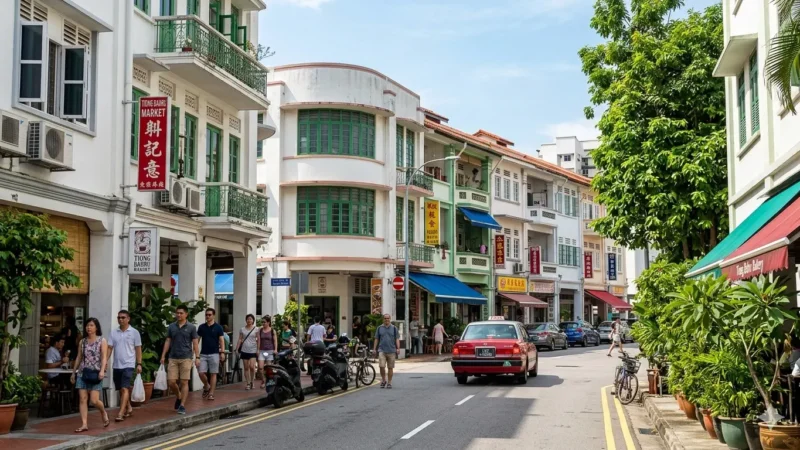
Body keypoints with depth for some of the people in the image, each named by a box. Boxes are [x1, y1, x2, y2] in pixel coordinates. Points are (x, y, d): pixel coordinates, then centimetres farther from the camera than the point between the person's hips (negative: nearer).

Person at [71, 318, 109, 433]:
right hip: (83, 373, 4)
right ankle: (84, 424, -3)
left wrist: (102, 370, -21)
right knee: (83, 399, -3)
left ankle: (104, 413, 22)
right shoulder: (82, 342, 12)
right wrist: (73, 373, 16)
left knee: (94, 400, -8)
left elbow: (104, 357, -8)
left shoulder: (102, 341, 0)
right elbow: (79, 358, 17)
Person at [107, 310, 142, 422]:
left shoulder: (134, 332, -1)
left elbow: (138, 349, 1)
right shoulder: (114, 333, 8)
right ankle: (128, 408, 29)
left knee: (124, 389, -14)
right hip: (116, 366, 5)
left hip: (128, 365, -5)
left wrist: (139, 364, -5)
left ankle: (121, 413, -18)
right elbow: (109, 348, 7)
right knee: (121, 390, 13)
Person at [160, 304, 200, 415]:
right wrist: (163, 356, 5)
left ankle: (182, 406, 2)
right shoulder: (171, 327, 7)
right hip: (173, 358, 3)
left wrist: (197, 357, -8)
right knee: (171, 382, 0)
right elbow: (168, 342, 11)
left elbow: (195, 343, 0)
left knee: (184, 382, -3)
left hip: (186, 358, -3)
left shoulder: (191, 327, 0)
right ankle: (179, 397, 27)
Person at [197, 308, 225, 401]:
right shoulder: (201, 327, 7)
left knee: (213, 374, -1)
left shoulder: (218, 327, -1)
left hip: (214, 354, -2)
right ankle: (206, 386, 22)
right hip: (203, 354, 2)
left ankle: (211, 393, 4)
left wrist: (222, 352, -13)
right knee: (201, 373, -5)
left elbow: (221, 341, -2)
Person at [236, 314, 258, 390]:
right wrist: (237, 349, 0)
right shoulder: (242, 329, 6)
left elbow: (258, 340, 2)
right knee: (246, 368, 4)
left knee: (252, 366, -14)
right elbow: (240, 340, 7)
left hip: (253, 350, -2)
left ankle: (252, 381, 6)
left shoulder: (256, 329, 1)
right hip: (244, 350, 2)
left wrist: (258, 349, -6)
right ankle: (247, 383, 11)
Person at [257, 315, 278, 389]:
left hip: (270, 350, -2)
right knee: (260, 367, -11)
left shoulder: (272, 331, 2)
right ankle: (263, 380, 7)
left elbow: (275, 341, 2)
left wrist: (275, 349, -9)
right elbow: (259, 340, 7)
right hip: (262, 350, 2)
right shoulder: (260, 331, 9)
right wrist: (258, 349, 0)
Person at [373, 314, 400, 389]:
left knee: (390, 368, 3)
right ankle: (383, 380, 8)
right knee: (381, 366, -11)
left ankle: (389, 383, 12)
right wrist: (375, 349, 5)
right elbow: (376, 339, 11)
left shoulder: (394, 328, 7)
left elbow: (397, 339, 5)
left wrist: (398, 348, -6)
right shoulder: (379, 328, 9)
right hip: (382, 350, 0)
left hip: (391, 351, 0)